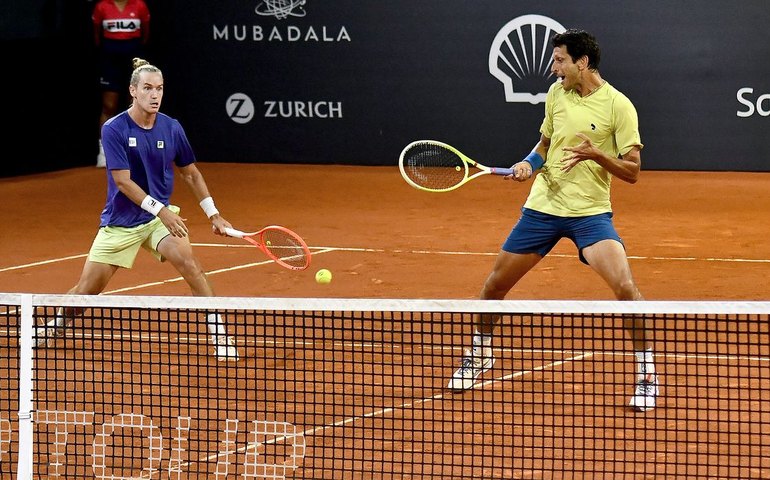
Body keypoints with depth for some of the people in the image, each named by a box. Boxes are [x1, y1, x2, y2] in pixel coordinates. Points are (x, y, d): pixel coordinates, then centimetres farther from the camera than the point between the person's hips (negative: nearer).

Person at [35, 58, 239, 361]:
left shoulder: (171, 128, -4)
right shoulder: (114, 130, -15)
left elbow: (191, 174, 10)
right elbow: (123, 181, -20)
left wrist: (213, 214, 5)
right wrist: (161, 210, -27)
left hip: (161, 216, 2)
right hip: (120, 222, -2)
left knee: (188, 262, -26)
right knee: (86, 290, 3)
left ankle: (219, 333, -19)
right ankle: (55, 327, 33)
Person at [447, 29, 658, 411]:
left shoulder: (618, 106, -11)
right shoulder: (557, 93, 4)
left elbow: (632, 171, -10)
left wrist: (597, 155, -26)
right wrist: (529, 164, -1)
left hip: (590, 211, -5)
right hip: (543, 206, 5)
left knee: (624, 286, -23)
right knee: (495, 284, 9)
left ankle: (647, 375, -8)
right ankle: (479, 354, 36)